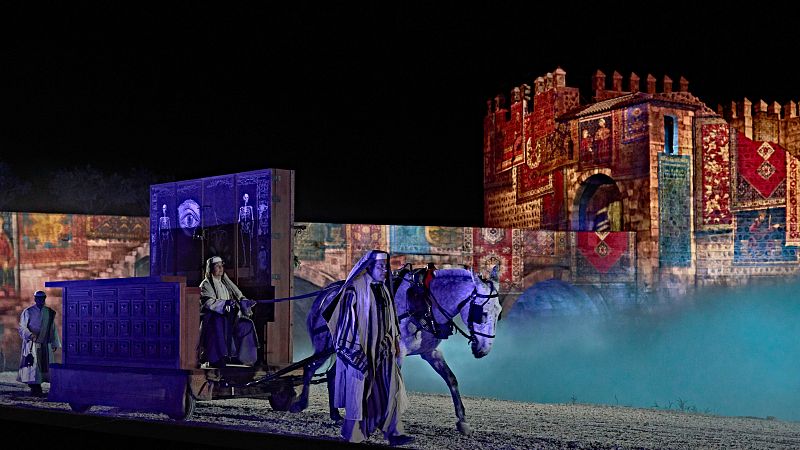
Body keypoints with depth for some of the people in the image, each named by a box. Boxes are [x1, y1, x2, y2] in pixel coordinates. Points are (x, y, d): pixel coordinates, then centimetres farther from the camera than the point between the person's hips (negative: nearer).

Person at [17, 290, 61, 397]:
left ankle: (37, 389, 11)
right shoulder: (28, 312, -3)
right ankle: (34, 388, -4)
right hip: (31, 344, -4)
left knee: (44, 366, 4)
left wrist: (55, 343, 15)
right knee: (32, 366, -8)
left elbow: (53, 329, 15)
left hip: (45, 345, 4)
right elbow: (22, 327, -6)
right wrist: (30, 335, -25)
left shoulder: (50, 313, 8)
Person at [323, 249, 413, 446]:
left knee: (391, 389, 1)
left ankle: (393, 433, 3)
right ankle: (352, 436, 12)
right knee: (359, 391, 1)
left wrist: (395, 345, 17)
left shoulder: (383, 289, 10)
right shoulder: (355, 290, -12)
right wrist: (355, 354, -17)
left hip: (383, 352, 7)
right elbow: (348, 321, -14)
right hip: (361, 352, -7)